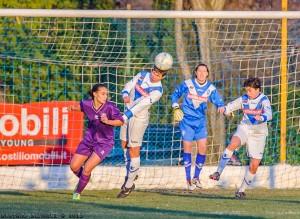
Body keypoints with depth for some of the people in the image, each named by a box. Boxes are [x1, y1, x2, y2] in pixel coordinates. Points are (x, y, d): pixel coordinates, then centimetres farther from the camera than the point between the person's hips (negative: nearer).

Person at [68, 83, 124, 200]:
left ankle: (77, 192, 10)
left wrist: (108, 121, -34)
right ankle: (83, 178, 39)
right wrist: (73, 107, -7)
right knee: (74, 167, 4)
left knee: (87, 168, -13)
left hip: (104, 143, -4)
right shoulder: (87, 104, -9)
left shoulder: (110, 107, -21)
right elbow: (80, 106, 14)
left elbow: (121, 121, -19)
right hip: (89, 140, 4)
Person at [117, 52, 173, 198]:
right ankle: (130, 174, 35)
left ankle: (129, 185, 5)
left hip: (139, 118, -7)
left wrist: (126, 116, -37)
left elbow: (141, 105, -29)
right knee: (125, 145, 16)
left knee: (134, 150, -4)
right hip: (127, 114, 7)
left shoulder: (157, 91, -20)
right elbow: (129, 86, 2)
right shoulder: (143, 75, 0)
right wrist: (125, 95, -21)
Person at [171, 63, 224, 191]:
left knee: (202, 148, -5)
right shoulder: (187, 84, -6)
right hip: (186, 119, -2)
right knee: (187, 147, -5)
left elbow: (219, 102, -4)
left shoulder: (211, 88, -3)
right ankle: (188, 179, 4)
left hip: (201, 120, 2)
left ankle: (196, 177, 13)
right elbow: (175, 95, 8)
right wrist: (175, 108, -4)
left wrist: (222, 108, -26)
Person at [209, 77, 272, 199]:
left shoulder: (264, 100, -12)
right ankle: (218, 173, -33)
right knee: (233, 144, -31)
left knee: (254, 165, -2)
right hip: (244, 129, 1)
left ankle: (242, 190, 15)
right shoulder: (244, 99, 0)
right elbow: (231, 106, 2)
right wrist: (224, 109, -22)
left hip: (258, 133, -1)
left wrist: (261, 118, -50)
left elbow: (269, 115, -27)